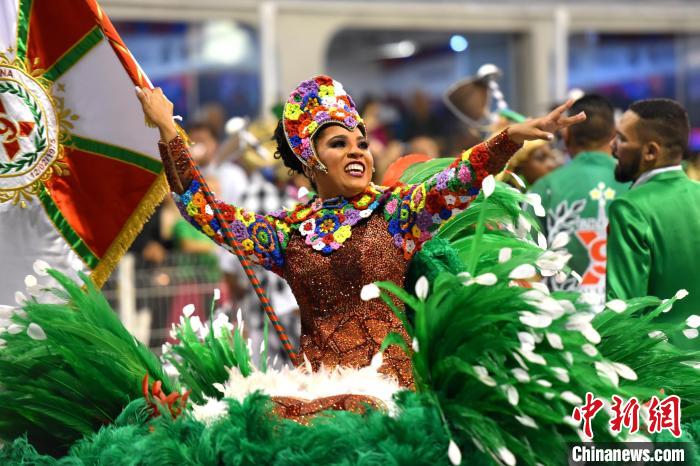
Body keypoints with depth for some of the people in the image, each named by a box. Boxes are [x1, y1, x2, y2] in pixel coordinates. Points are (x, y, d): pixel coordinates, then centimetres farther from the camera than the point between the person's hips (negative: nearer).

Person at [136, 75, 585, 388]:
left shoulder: (395, 209, 5)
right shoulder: (289, 230, 11)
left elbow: (459, 179, -8)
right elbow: (204, 211, 15)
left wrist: (513, 136, -24)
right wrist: (168, 130, 16)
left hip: (388, 380, -1)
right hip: (317, 384, 2)